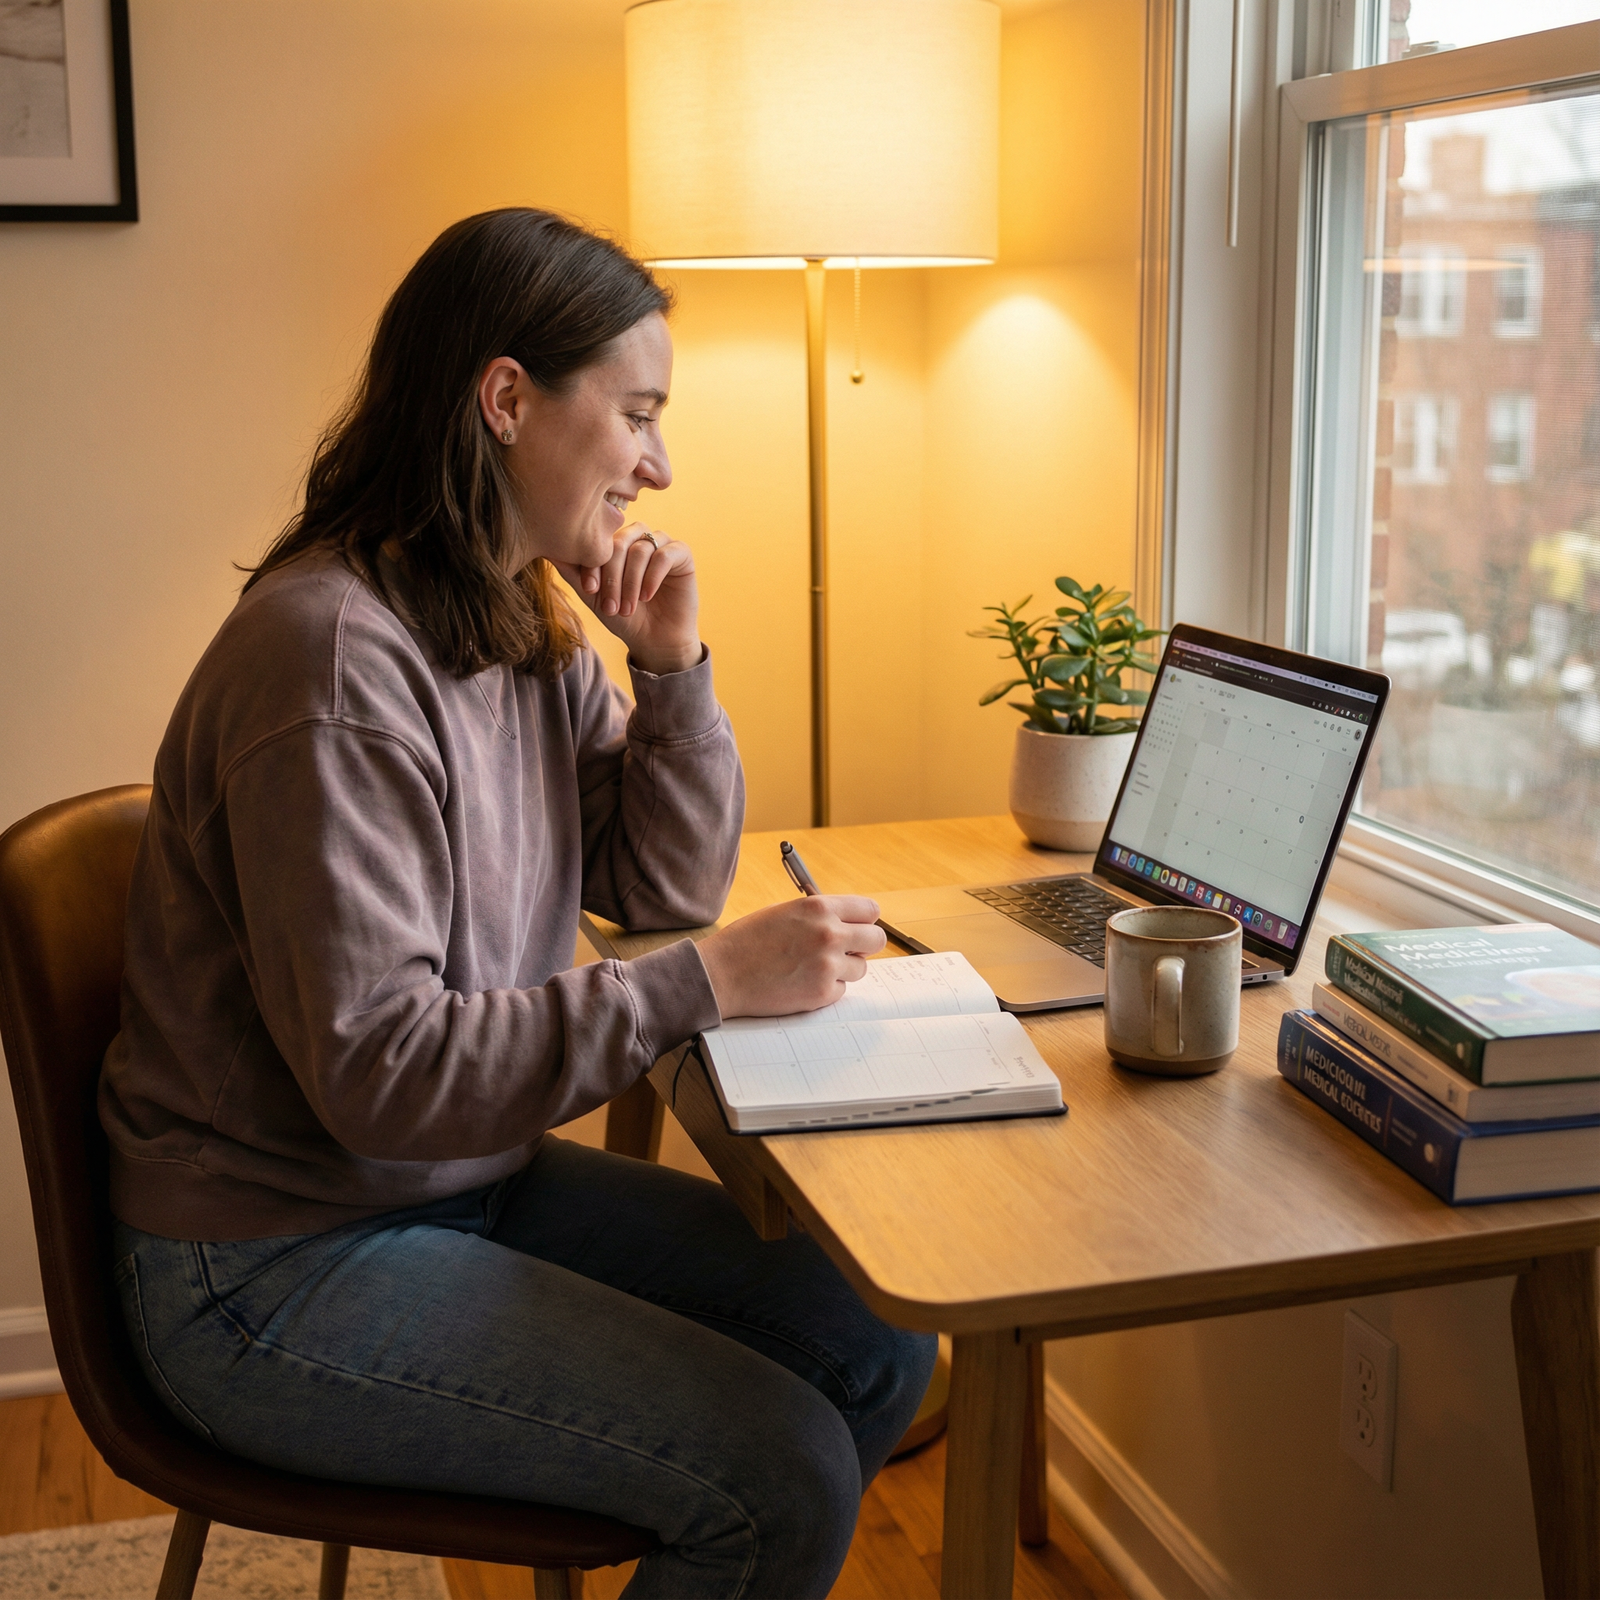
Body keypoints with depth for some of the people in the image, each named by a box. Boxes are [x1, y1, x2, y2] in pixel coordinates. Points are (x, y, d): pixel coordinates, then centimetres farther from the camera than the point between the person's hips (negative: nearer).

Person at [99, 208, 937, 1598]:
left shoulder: (528, 627, 4)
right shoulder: (336, 658, -25)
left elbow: (667, 885, 9)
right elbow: (380, 1073, -27)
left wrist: (673, 666, -6)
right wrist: (710, 984, -27)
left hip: (472, 1176, 9)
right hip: (275, 1266, -9)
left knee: (876, 1345, 2)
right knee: (781, 1471, -16)